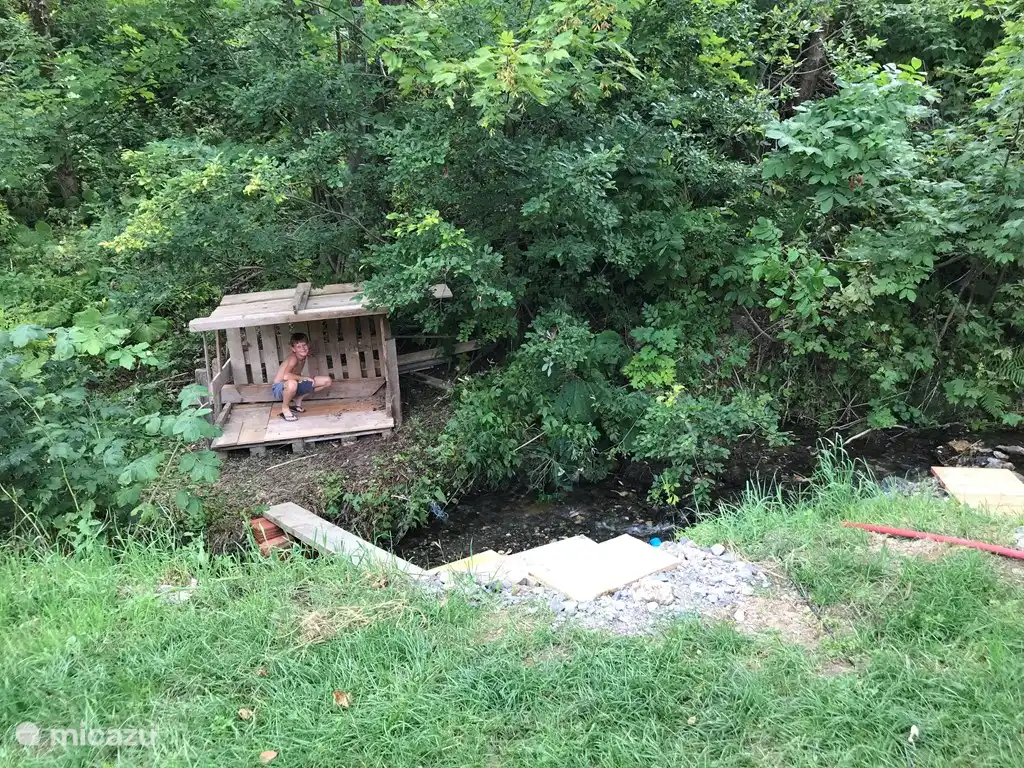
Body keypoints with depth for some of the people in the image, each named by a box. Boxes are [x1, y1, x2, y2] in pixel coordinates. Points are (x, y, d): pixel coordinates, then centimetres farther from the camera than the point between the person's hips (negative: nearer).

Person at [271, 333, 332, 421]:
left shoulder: (304, 356, -2)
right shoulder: (293, 358, -25)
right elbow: (286, 376, -41)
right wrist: (304, 378, -30)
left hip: (290, 388, 8)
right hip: (279, 389, -8)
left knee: (327, 381, 2)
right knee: (292, 383, -46)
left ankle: (298, 400, 13)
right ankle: (285, 408, -14)